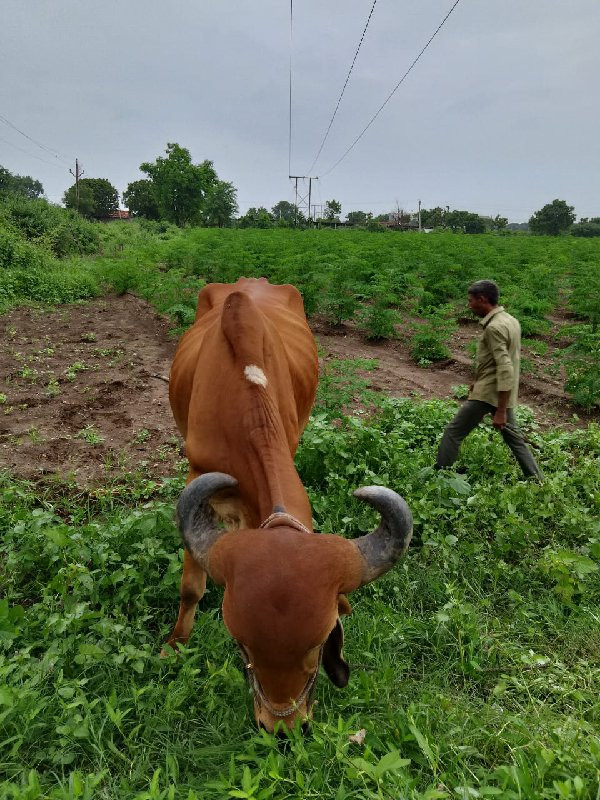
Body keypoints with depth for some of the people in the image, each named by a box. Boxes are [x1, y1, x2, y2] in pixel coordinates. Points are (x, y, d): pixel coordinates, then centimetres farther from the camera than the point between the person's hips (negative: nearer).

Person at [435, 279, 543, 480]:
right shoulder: (511, 320, 9)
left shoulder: (494, 328, -20)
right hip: (502, 393, 9)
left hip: (489, 394, -9)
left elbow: (505, 370, -25)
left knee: (453, 432, 0)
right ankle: (537, 482, 22)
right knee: (514, 438, 17)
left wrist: (501, 411, -24)